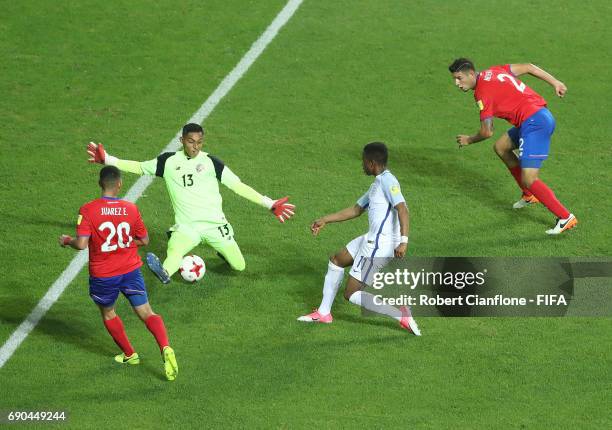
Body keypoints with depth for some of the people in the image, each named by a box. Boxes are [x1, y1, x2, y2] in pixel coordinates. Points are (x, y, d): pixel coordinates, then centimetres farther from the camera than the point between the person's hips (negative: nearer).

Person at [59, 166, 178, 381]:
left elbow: (82, 244, -21)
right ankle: (165, 348, -20)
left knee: (108, 314, 24)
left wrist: (67, 241, -1)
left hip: (103, 275, -2)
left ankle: (129, 354, 31)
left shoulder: (87, 210, -15)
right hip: (131, 271, 2)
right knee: (147, 314, 4)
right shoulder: (131, 209, -4)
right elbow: (144, 240, 4)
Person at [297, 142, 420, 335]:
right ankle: (324, 313, 34)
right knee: (336, 260, 26)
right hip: (371, 239, 10)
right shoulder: (377, 184, 17)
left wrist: (403, 241, -38)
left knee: (351, 294, -6)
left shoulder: (387, 181, -15)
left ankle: (401, 314, -14)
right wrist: (325, 221, 30)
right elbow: (356, 210, 28)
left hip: (378, 245, -10)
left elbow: (402, 209, -27)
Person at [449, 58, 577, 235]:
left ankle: (565, 218, -12)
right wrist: (555, 83, 20)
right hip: (543, 115, 10)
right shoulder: (493, 72, 15)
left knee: (529, 180, -12)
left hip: (534, 123, -10)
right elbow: (528, 67, 17)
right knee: (500, 147, 25)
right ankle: (529, 196, 32)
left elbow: (487, 132, -10)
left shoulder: (482, 92, -10)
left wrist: (469, 140, 10)